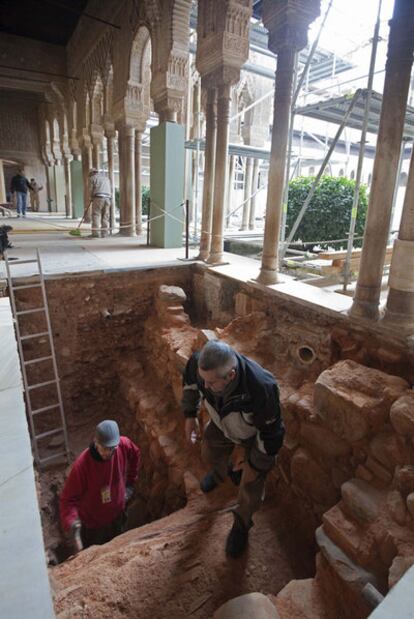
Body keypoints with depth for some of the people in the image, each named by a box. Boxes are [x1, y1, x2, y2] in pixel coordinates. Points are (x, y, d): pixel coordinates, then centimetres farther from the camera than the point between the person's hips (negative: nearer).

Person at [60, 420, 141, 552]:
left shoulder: (124, 445, -24)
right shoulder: (82, 465, -34)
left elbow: (135, 455, 0)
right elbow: (68, 498, -26)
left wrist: (129, 483, 4)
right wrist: (72, 523, -42)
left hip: (117, 517, 4)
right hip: (92, 525, -3)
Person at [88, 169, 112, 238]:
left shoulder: (92, 178, 7)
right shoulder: (106, 178, 25)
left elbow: (91, 190, 4)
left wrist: (91, 198, 19)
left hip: (98, 198, -5)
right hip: (107, 198, 5)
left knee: (96, 216, -4)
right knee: (105, 216, 6)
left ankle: (96, 233, -10)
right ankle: (104, 233, 5)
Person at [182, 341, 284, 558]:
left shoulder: (261, 389, -48)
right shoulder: (200, 363, -35)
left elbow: (271, 432, -29)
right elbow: (190, 380, -8)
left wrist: (256, 465, -15)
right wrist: (190, 414, -1)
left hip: (256, 435, -4)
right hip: (221, 424, 4)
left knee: (250, 485, 10)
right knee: (210, 454, 27)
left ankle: (241, 525, 44)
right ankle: (221, 472, 65)